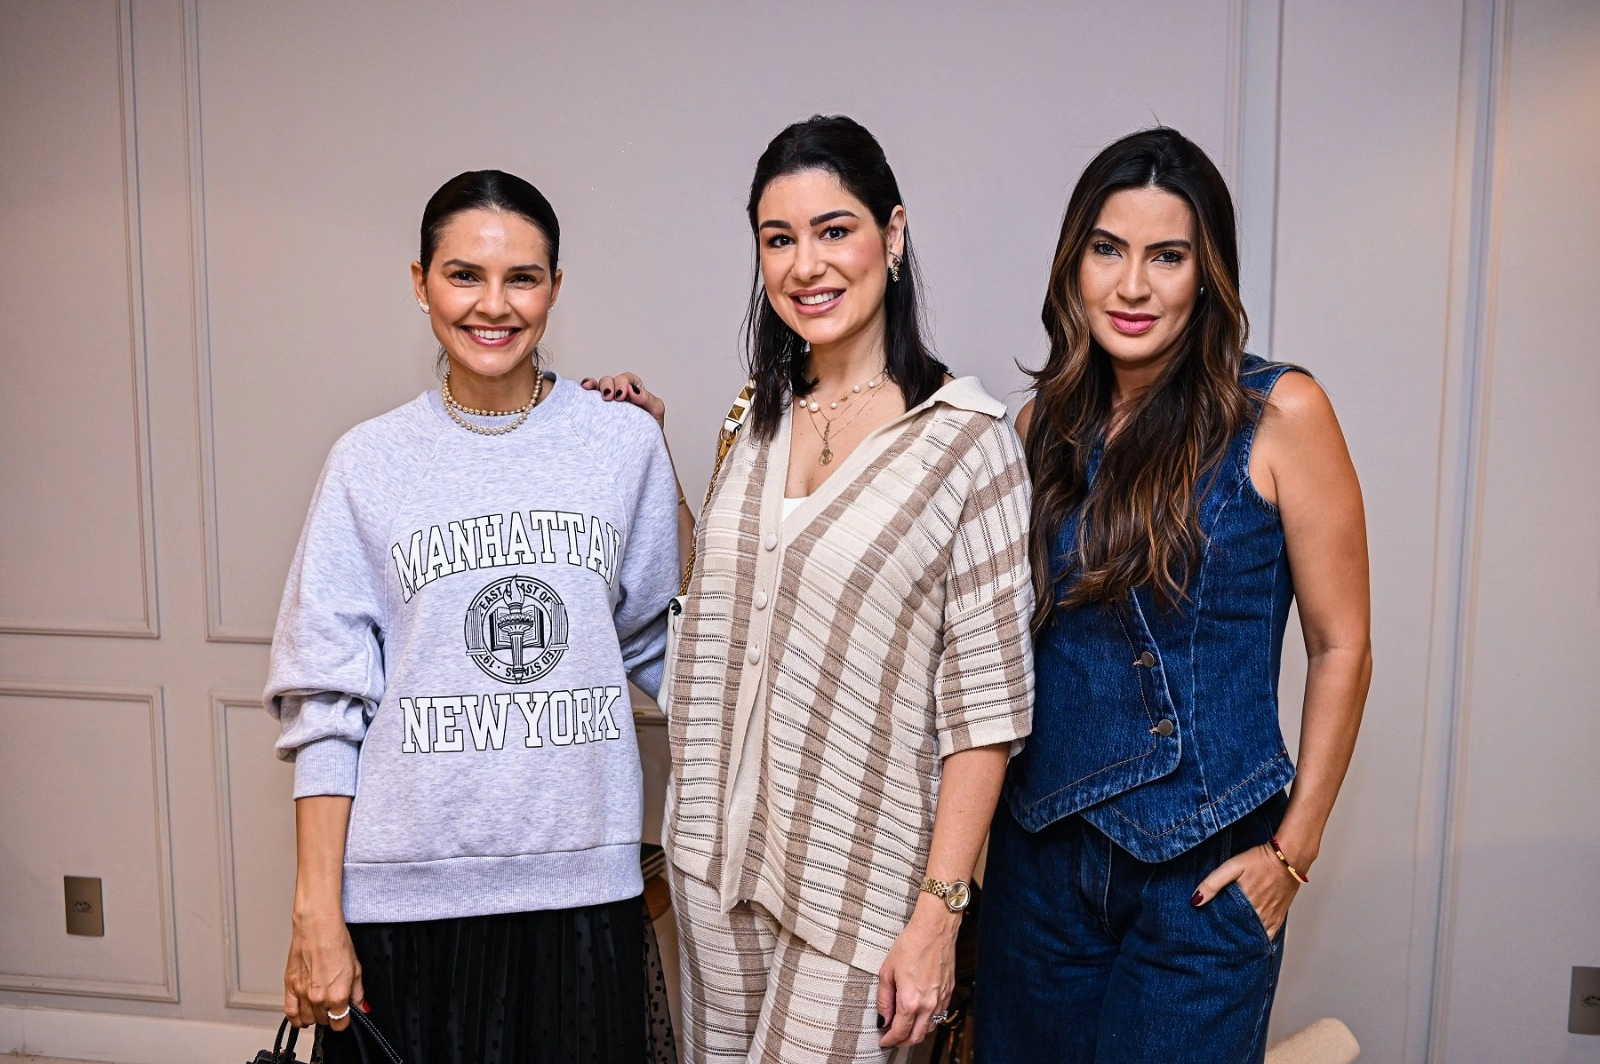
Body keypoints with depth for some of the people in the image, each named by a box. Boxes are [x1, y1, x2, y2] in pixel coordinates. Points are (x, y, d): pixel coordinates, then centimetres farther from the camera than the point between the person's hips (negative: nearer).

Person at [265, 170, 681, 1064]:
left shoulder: (627, 443, 0)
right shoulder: (370, 462, -1)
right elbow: (325, 702, -1)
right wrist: (317, 911, -3)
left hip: (580, 879, 1)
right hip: (408, 887, 0)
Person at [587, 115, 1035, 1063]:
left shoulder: (968, 437, -11)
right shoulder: (756, 424, 6)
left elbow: (986, 698, -12)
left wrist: (940, 911, -14)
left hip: (861, 877, -5)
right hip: (716, 850, 6)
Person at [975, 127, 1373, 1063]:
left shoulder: (1278, 414, -10)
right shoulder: (1047, 423, 3)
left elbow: (1342, 646, -6)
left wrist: (1293, 852, -7)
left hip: (1204, 870, -4)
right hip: (1040, 852, 4)